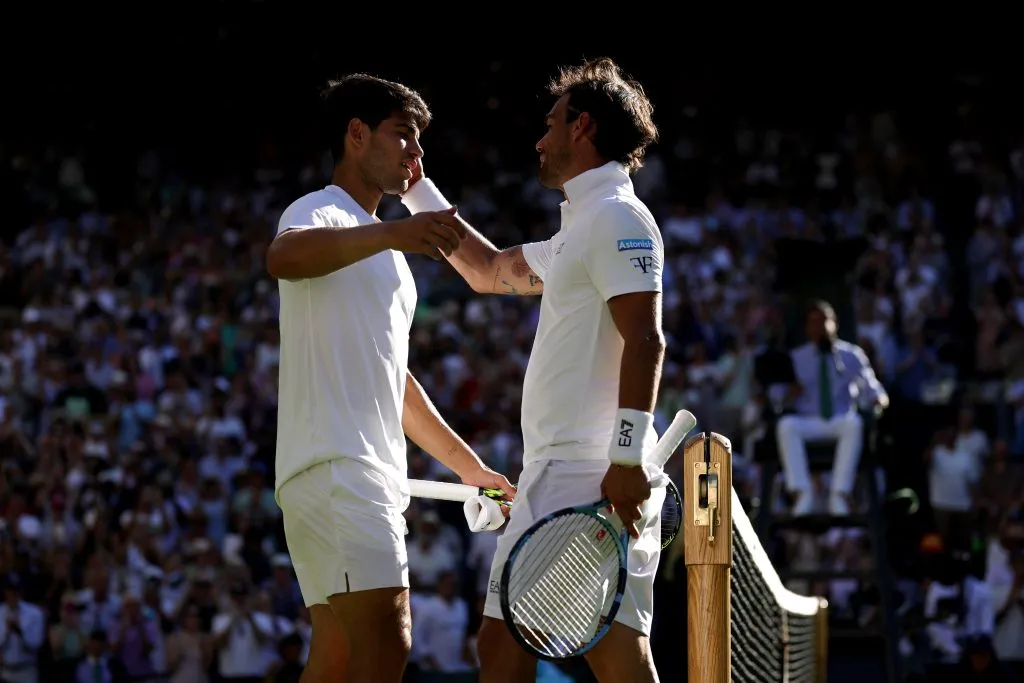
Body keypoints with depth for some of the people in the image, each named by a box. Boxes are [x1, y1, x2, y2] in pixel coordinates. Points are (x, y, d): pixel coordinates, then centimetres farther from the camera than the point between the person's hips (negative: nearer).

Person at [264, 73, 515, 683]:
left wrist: (467, 464, 33)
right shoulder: (319, 212, -3)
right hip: (336, 466, -10)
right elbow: (284, 257, -29)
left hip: (373, 476, 10)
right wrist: (390, 233, -44)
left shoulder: (385, 255, 29)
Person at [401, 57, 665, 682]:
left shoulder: (618, 216, -6)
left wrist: (629, 456, -26)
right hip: (550, 477, 10)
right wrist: (417, 190, 42)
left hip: (595, 478, -10)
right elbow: (488, 269, 42)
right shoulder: (580, 227, 25)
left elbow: (645, 341, -18)